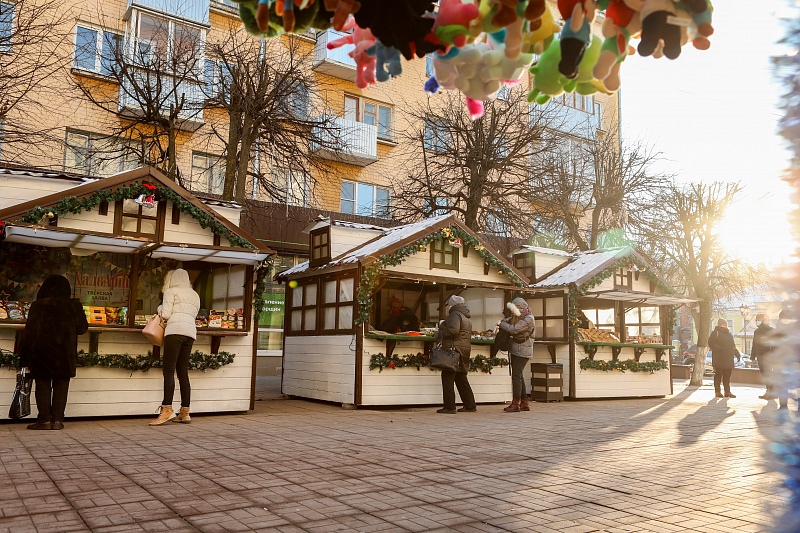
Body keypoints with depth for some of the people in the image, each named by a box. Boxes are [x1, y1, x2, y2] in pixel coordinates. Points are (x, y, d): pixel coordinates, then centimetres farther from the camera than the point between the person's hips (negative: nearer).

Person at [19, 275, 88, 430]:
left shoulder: (38, 306, -6)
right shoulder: (74, 306, -2)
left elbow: (30, 331, -4)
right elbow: (83, 328, 7)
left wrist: (25, 356, 2)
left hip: (42, 352, -1)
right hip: (65, 353, 2)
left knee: (43, 386, 7)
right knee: (61, 387, 7)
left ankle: (45, 419, 5)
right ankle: (57, 420, 6)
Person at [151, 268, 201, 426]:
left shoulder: (171, 291, 6)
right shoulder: (195, 295, 26)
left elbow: (166, 314, -1)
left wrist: (160, 308, 19)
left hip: (175, 330, -6)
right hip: (191, 331, 6)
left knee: (169, 371, -10)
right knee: (183, 372, 6)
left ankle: (167, 409, -18)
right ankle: (185, 412, 5)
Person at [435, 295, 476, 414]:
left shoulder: (455, 315, -9)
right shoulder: (466, 318, 22)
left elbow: (453, 330, -23)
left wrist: (439, 334, -10)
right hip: (464, 351, 10)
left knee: (447, 378, -6)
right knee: (461, 379, 15)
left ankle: (449, 407, -7)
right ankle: (470, 405, 17)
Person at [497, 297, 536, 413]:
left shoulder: (528, 320, -18)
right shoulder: (519, 317, 13)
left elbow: (513, 330, -25)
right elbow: (510, 320, 23)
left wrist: (501, 324, -11)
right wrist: (502, 322, 0)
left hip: (522, 352, -10)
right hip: (516, 351, 10)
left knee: (516, 376, -13)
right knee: (519, 376, 13)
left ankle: (515, 404, -13)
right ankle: (524, 403, 21)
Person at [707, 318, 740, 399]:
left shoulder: (729, 334, 21)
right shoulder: (716, 333, -2)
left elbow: (732, 345, 27)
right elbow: (711, 343, -12)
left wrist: (737, 354, 15)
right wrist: (720, 349, -22)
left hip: (728, 359, 7)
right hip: (719, 359, -7)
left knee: (727, 376, 7)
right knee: (718, 375, -4)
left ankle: (727, 392, 11)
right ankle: (717, 392, 0)